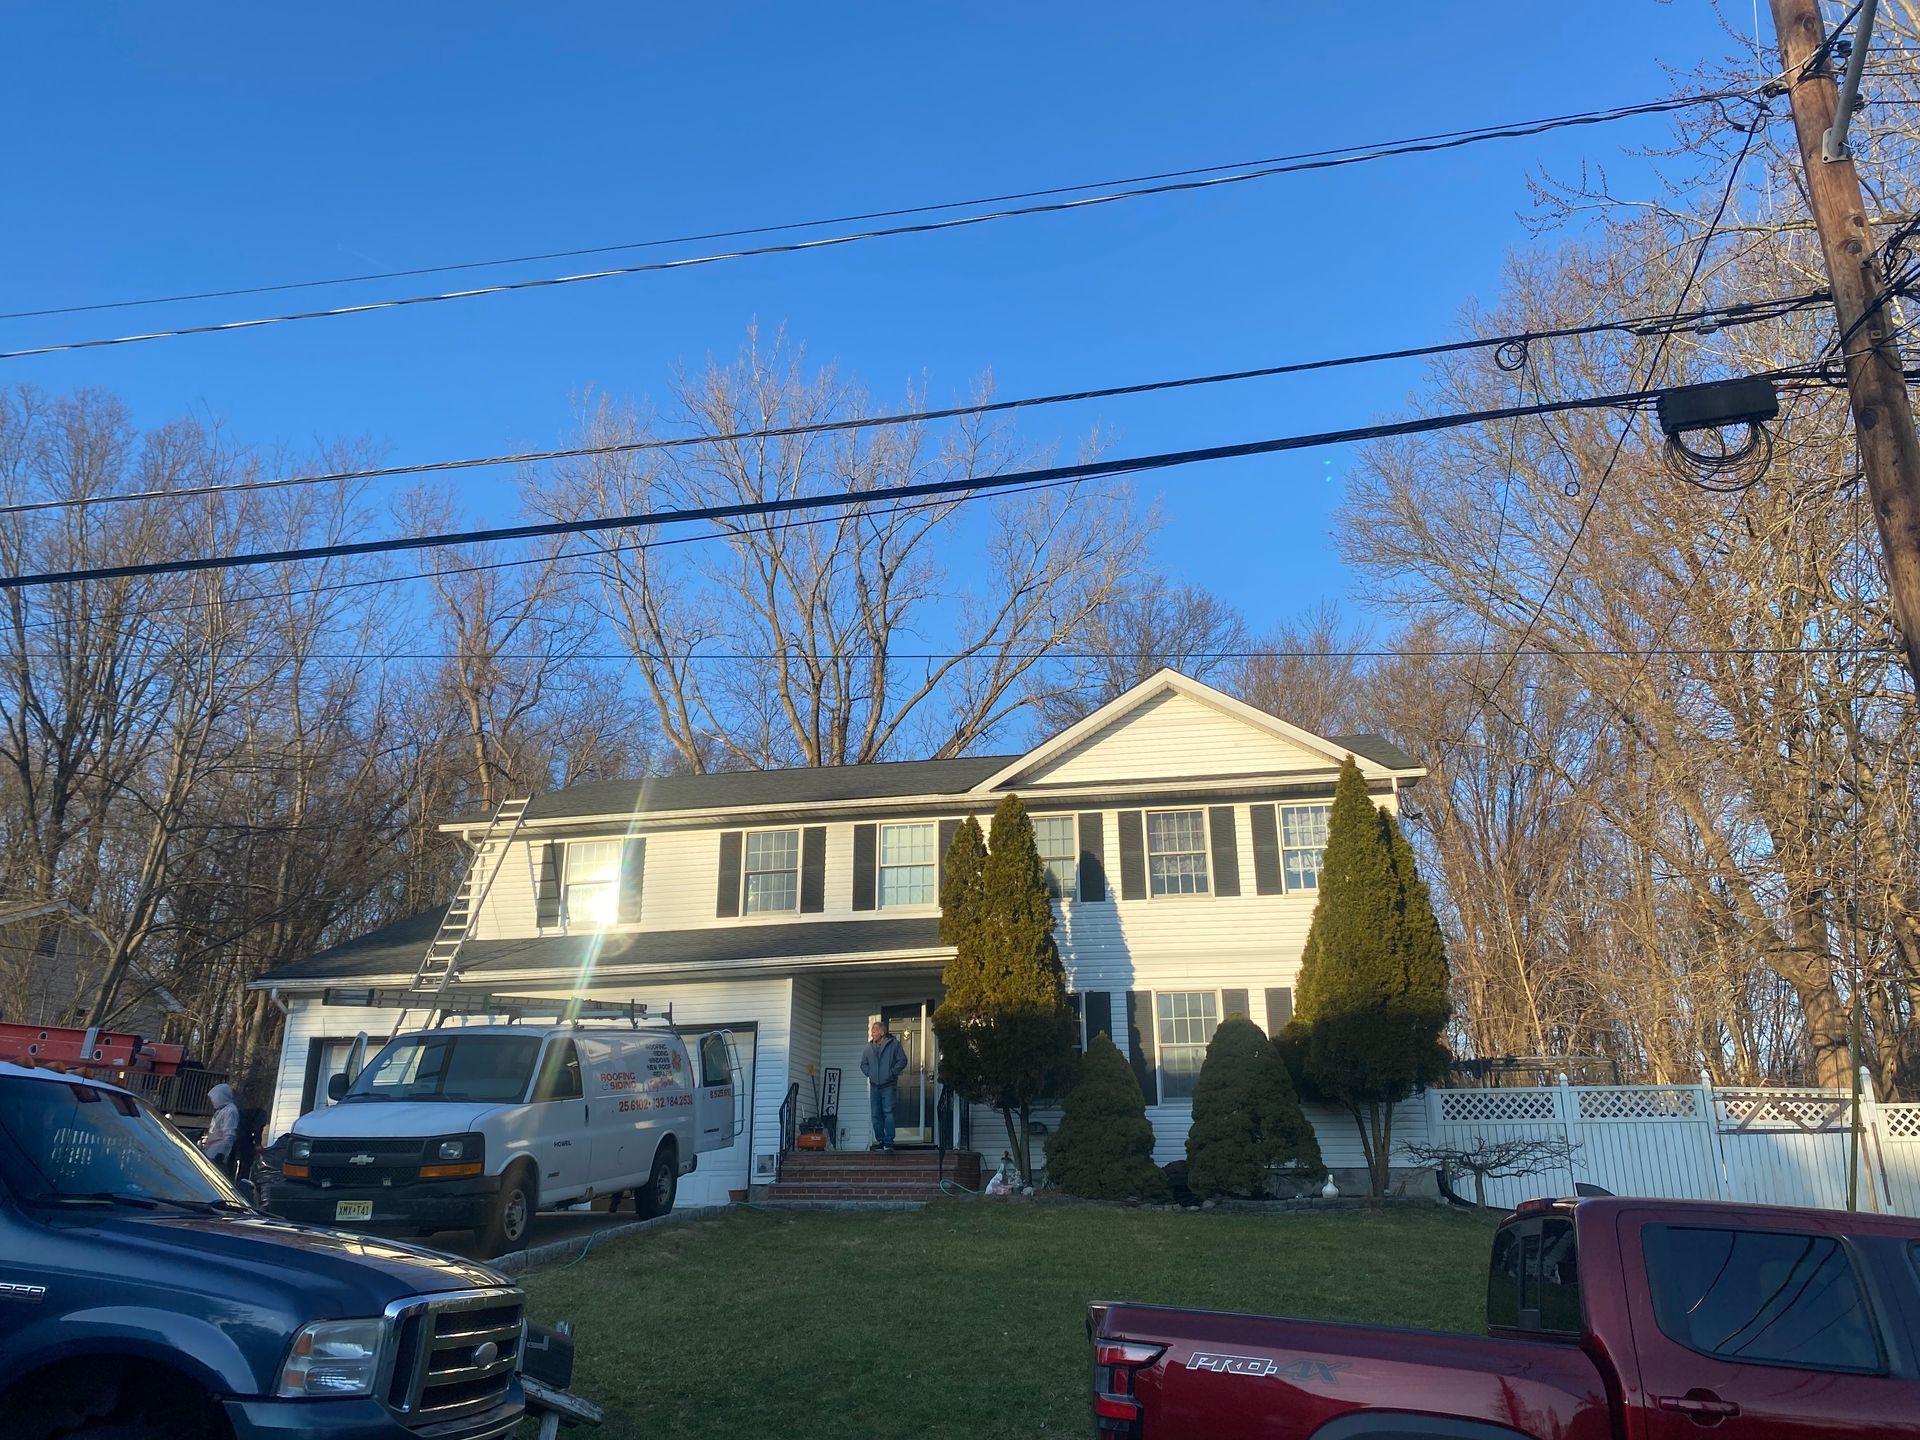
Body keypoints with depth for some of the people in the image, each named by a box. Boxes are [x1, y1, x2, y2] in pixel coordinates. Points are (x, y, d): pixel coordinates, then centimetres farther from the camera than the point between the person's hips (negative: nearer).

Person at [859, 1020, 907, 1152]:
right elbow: (863, 1064, 19)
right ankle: (880, 1140, 17)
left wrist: (891, 1072, -10)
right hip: (874, 1086, 5)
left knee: (888, 1112, -13)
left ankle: (889, 1142, -13)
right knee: (876, 1114, 7)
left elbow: (902, 1061, -3)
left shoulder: (894, 1044, -3)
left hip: (888, 1085, -5)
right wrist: (869, 1073, 3)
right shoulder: (869, 1047, 9)